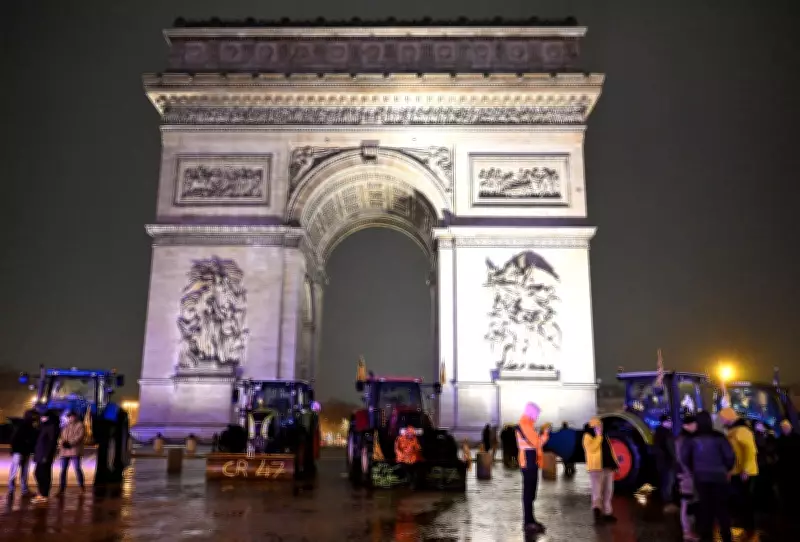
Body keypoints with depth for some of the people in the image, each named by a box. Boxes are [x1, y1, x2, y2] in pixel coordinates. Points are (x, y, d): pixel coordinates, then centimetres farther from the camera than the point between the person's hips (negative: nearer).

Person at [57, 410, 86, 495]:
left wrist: (70, 443, -20)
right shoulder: (66, 426, 20)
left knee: (77, 468, -5)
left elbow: (80, 436, -12)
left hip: (75, 451, -6)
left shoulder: (80, 425, -1)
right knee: (63, 470, 7)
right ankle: (61, 488, 13)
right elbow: (61, 437, 19)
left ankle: (81, 487, 4)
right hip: (64, 451, 6)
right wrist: (61, 442, -5)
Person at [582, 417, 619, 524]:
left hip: (608, 467, 8)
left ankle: (607, 513, 17)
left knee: (608, 491, 11)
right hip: (596, 467, -8)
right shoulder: (588, 436, -4)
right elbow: (592, 448, -21)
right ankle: (597, 508, -20)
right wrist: (598, 436, -15)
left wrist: (615, 464, 16)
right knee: (597, 490, -14)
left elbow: (609, 451, 23)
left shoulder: (604, 437, 21)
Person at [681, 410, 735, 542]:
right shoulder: (718, 436, -9)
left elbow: (684, 457, -5)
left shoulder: (692, 438, -4)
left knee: (705, 507, 12)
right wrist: (726, 469, 9)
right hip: (718, 476, -1)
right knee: (721, 508, 11)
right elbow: (730, 456, -10)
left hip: (701, 477, 1)